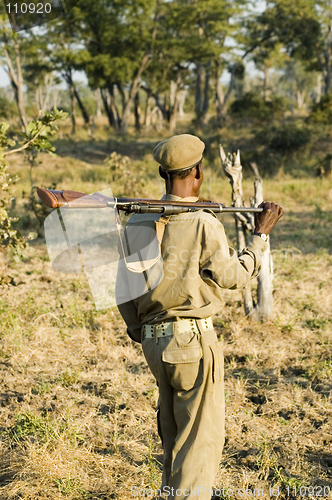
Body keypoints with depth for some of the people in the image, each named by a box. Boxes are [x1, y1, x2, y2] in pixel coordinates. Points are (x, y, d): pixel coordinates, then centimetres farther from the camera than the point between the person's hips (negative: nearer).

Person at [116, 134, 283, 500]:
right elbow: (233, 276, -4)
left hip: (154, 341, 7)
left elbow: (124, 287, 8)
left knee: (174, 430, 21)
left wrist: (139, 332, 20)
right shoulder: (203, 224, -17)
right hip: (194, 339, -7)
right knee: (201, 434, 5)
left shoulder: (138, 222, 2)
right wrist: (260, 234, 7)